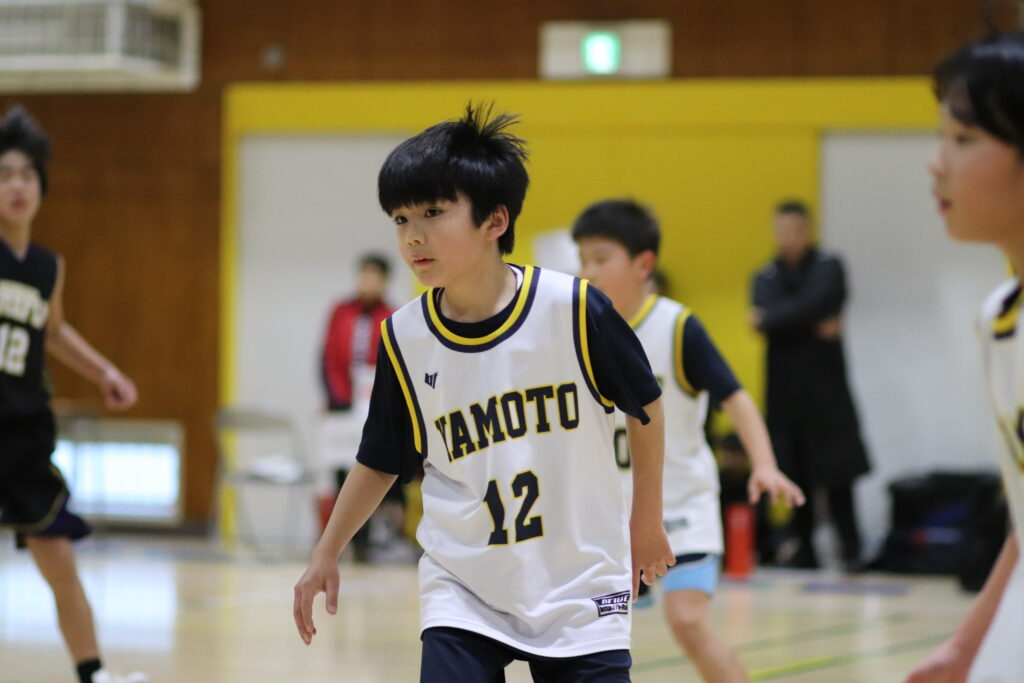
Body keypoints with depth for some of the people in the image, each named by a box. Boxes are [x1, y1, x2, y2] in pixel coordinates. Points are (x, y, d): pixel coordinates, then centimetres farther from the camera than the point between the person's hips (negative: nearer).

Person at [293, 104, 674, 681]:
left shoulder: (574, 309, -14)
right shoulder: (405, 338, -6)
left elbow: (645, 408, 2)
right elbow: (381, 461, 10)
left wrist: (647, 520, 10)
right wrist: (327, 555, 11)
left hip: (579, 587, -1)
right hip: (463, 587, 1)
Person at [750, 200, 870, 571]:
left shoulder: (828, 267, 3)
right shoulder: (766, 278, 11)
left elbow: (816, 304, -15)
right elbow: (764, 319, -7)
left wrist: (772, 319, -8)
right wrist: (814, 327, -15)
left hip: (824, 385, -3)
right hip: (784, 389, 3)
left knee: (836, 471, -7)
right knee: (793, 472, 4)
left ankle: (851, 549, -4)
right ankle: (805, 549, 11)